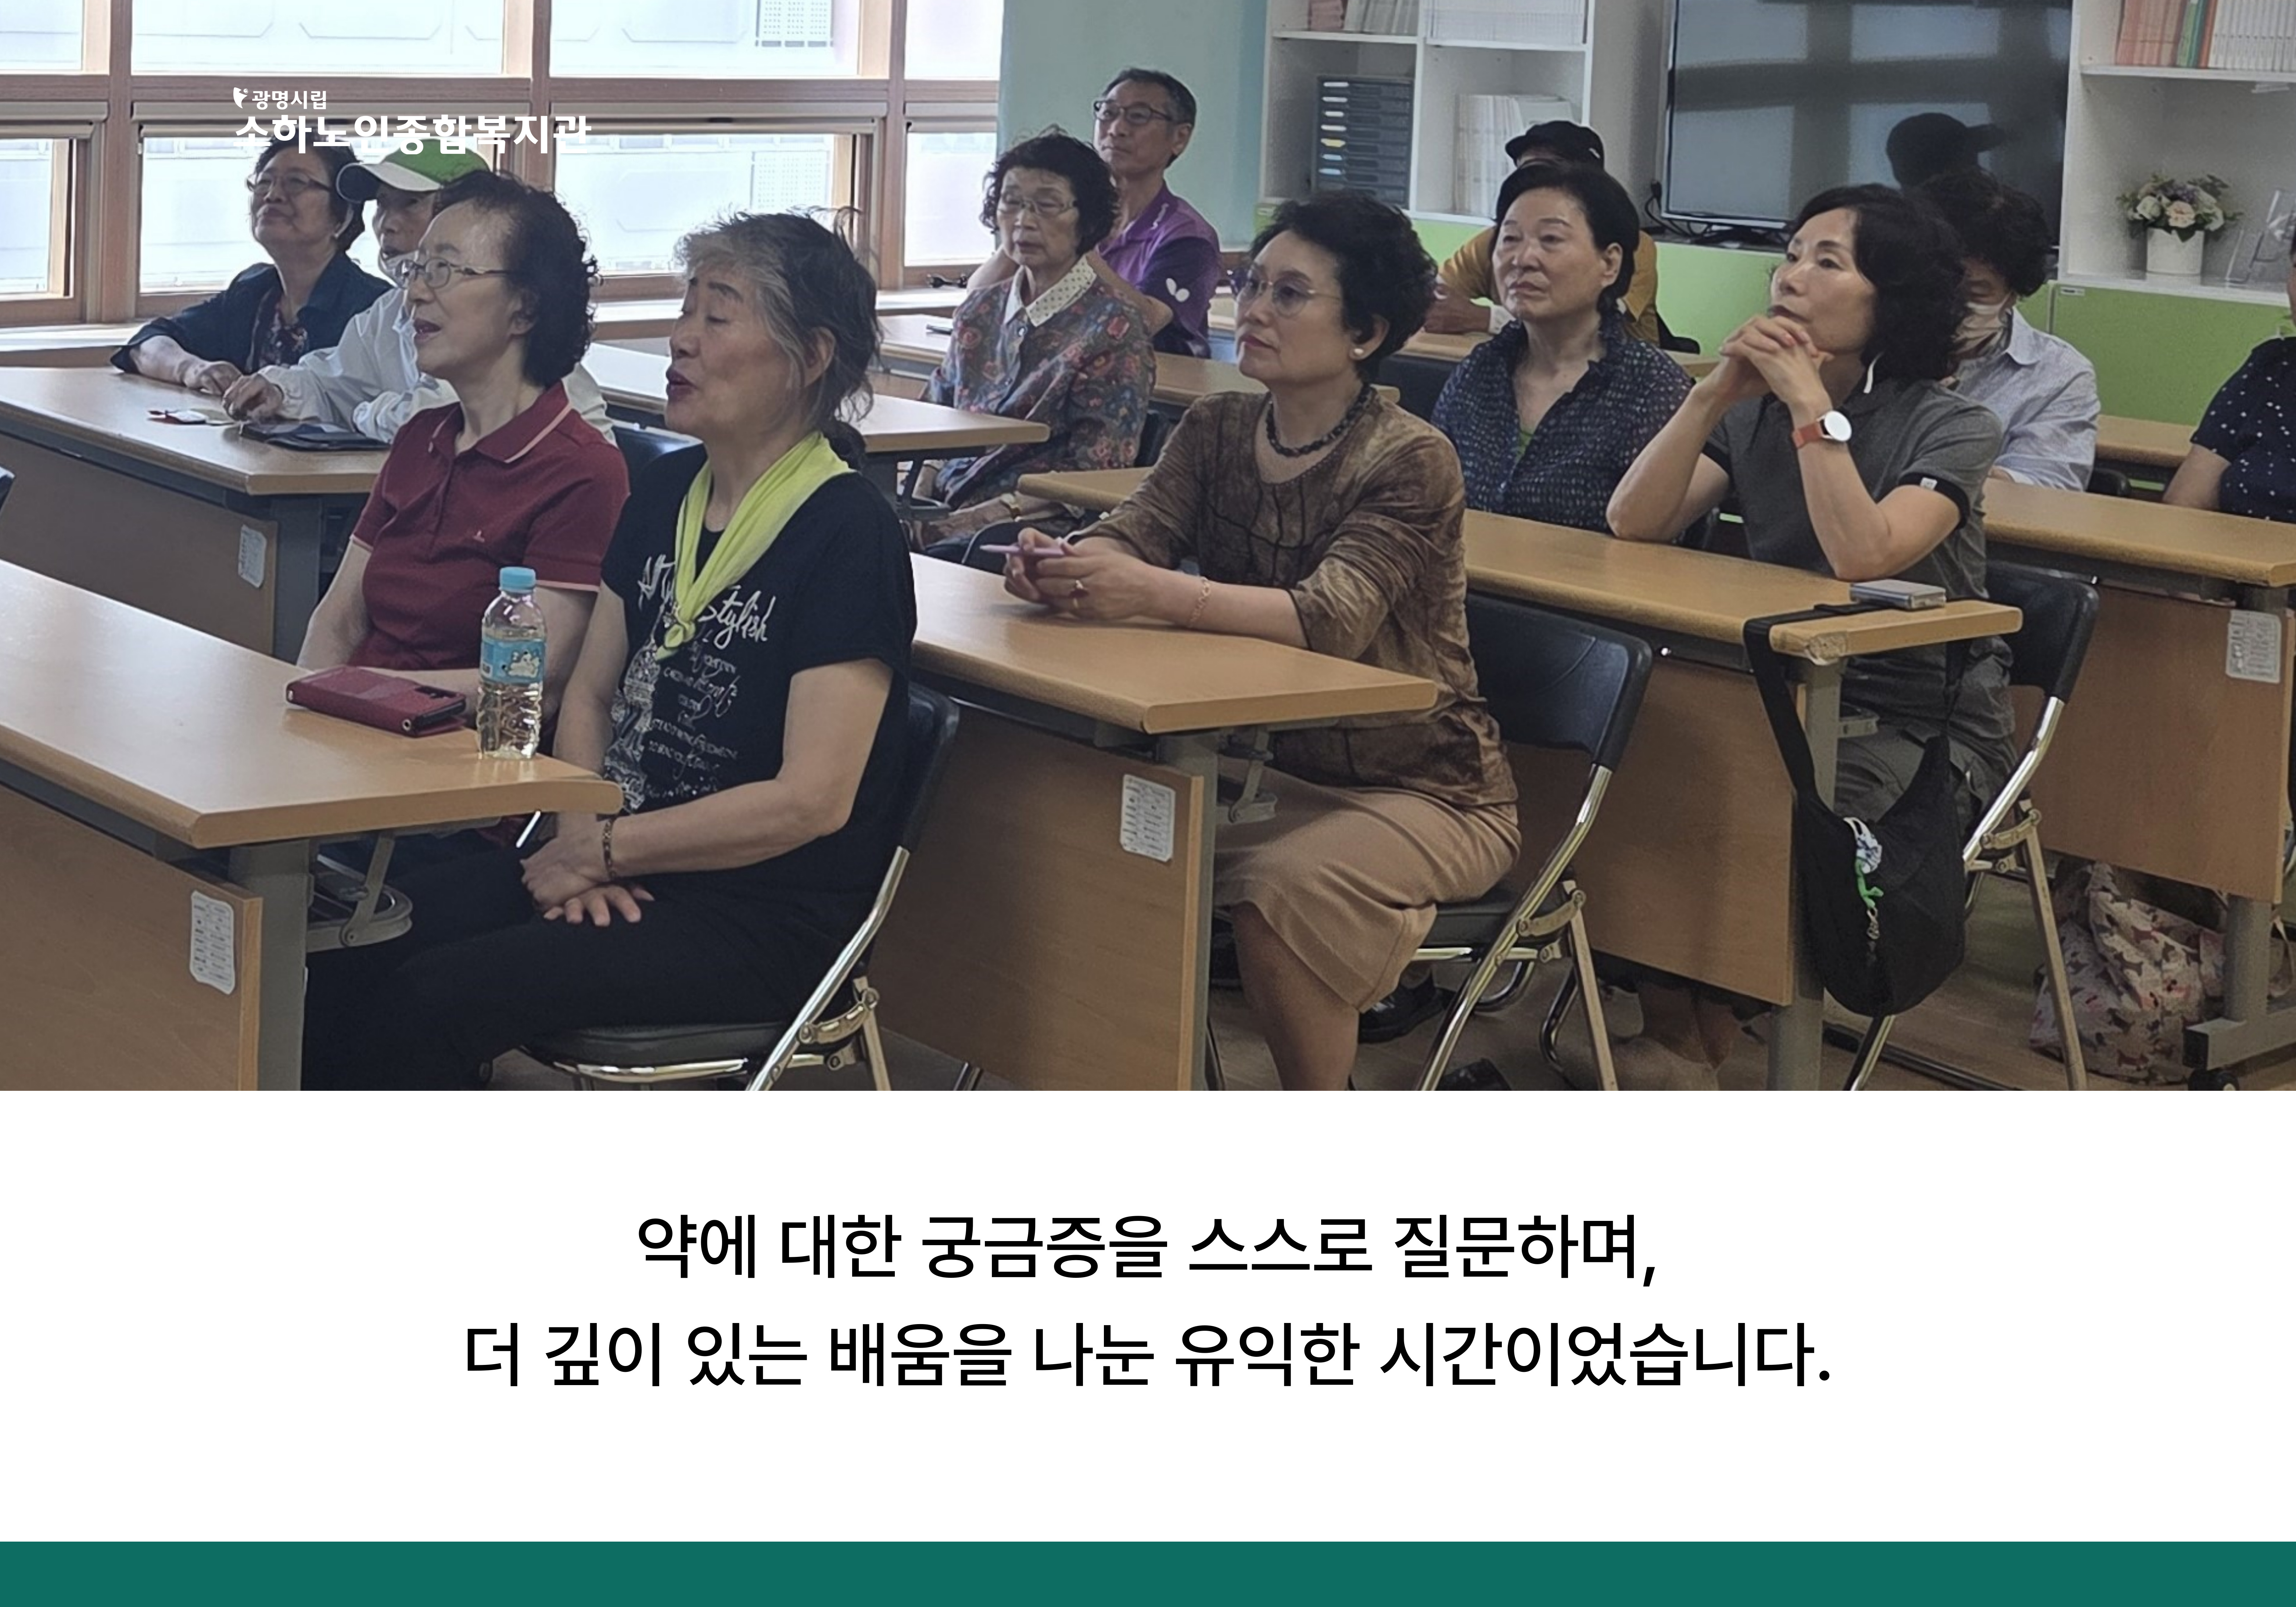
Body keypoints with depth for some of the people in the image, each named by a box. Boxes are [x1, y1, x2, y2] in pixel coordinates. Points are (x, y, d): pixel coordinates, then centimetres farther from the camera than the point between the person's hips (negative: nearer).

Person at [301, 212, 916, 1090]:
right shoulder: (667, 491, 11)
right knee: (346, 959, -16)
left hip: (766, 912, -7)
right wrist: (580, 835, -4)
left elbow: (812, 800, -18)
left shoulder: (847, 532, -13)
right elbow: (591, 692, 16)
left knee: (435, 998, -25)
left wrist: (604, 850, -13)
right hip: (626, 866, 7)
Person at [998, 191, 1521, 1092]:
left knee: (1281, 889, -31)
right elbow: (1132, 538, -10)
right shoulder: (1218, 432, 3)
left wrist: (1154, 593, -45)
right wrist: (1058, 566, -34)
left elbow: (1331, 619, -31)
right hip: (1270, 768, 6)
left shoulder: (1410, 461, -17)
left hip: (1422, 792, -6)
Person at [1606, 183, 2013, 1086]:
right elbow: (1634, 524, -7)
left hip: (1919, 727, -5)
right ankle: (1672, 1022, -3)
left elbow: (1862, 556, -27)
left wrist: (1811, 402, -24)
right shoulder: (1755, 412, 6)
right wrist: (1716, 392, -16)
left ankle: (1691, 1042, -2)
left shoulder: (1954, 429, -9)